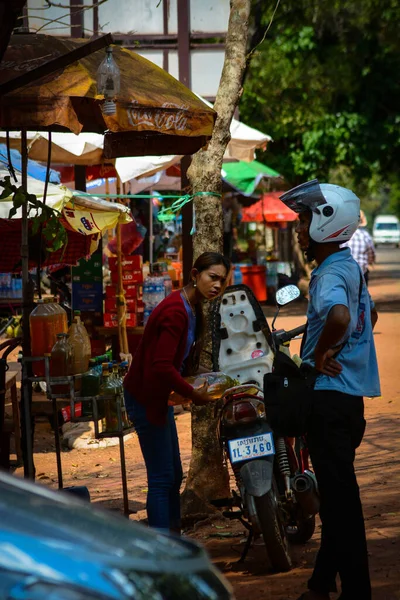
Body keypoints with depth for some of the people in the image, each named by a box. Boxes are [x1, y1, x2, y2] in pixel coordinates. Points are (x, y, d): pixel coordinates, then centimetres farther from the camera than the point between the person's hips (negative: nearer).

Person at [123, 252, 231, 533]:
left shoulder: (193, 309, 9)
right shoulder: (176, 311, -23)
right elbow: (161, 366, -29)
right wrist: (193, 394, -20)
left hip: (160, 397, 10)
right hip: (146, 398, -10)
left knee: (173, 476, 15)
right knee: (162, 478, -9)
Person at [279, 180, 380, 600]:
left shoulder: (331, 273, -17)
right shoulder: (350, 268, 14)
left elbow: (340, 315, -40)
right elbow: (370, 315, 32)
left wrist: (320, 356, -23)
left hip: (330, 394, -10)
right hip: (346, 395, 10)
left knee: (339, 497, -7)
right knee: (337, 494, 17)